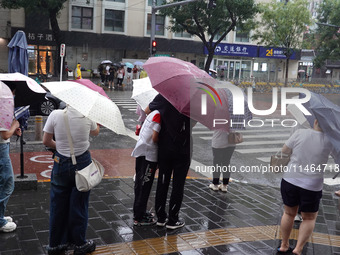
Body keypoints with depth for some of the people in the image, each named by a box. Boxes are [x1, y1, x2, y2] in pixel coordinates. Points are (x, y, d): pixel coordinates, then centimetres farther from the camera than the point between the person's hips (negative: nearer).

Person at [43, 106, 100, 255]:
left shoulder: (55, 115, -11)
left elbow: (46, 141, -2)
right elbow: (95, 132, 12)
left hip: (61, 164, 1)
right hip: (82, 163, 0)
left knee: (58, 204, 13)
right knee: (79, 204, 10)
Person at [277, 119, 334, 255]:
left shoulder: (300, 133, -7)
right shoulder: (329, 140, -7)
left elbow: (285, 150, 5)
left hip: (290, 181, 2)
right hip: (311, 186, -2)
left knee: (289, 213, 22)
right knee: (309, 218, 20)